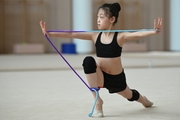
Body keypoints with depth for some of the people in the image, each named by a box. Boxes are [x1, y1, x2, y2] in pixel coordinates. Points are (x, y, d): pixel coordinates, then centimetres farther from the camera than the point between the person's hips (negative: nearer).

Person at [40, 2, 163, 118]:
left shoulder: (120, 36, -18)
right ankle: (98, 101, -20)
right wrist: (49, 33, -21)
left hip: (117, 78, -1)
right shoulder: (95, 36, -9)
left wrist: (153, 32, -55)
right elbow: (72, 35, -13)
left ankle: (144, 100, 69)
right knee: (88, 61, -30)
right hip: (100, 76, 1)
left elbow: (137, 34, -36)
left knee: (130, 96, 25)